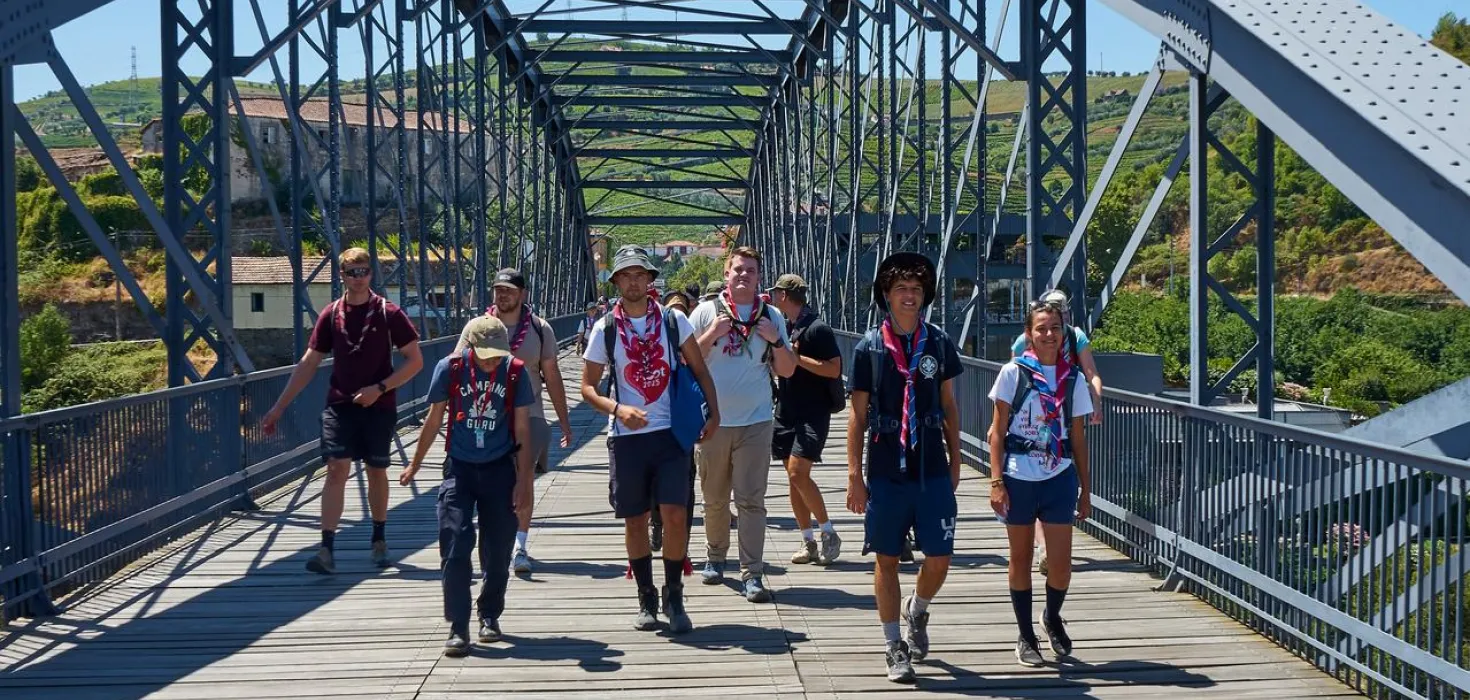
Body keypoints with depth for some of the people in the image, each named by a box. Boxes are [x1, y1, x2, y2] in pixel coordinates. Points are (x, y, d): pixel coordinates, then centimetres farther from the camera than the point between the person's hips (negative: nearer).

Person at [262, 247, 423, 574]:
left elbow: (415, 360, -3)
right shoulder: (331, 315, 4)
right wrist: (279, 407, 6)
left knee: (377, 472, 10)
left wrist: (380, 388, -14)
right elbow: (308, 364, 9)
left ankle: (379, 541, 26)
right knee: (337, 470, -9)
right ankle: (327, 549, -13)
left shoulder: (389, 313, -4)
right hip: (339, 404, 1)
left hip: (379, 406, -1)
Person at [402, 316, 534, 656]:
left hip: (500, 470, 1)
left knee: (498, 552, 6)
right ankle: (458, 628, -3)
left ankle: (490, 615, 28)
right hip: (459, 468, 0)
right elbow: (434, 420, 4)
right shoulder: (450, 368, -9)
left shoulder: (516, 372, -9)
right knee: (455, 548, -9)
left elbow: (522, 430, -2)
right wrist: (414, 466, 13)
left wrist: (523, 480, -3)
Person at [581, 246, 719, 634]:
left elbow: (699, 369, 8)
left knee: (674, 514, -9)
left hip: (670, 432, 0)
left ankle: (674, 596, 8)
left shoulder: (673, 320, 2)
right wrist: (618, 409, -15)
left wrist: (713, 412, -5)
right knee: (635, 519, 6)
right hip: (626, 437, 1)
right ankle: (646, 599, 21)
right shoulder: (605, 329, 1)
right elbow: (588, 387, 4)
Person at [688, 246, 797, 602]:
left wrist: (776, 341, -8)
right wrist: (712, 334, -12)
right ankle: (715, 557, 29)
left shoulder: (772, 316, 8)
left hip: (755, 422, 0)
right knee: (714, 498, 11)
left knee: (751, 500, -5)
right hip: (712, 421, 0)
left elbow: (787, 370, 9)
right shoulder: (706, 311, 3)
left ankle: (752, 573, -5)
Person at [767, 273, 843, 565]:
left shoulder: (817, 328, -12)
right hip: (787, 411, 8)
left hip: (813, 413, -8)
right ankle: (808, 542, 13)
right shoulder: (784, 326, 13)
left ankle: (829, 533, -3)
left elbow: (834, 369, -17)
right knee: (793, 477, 6)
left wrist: (796, 356, -18)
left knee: (798, 472, -17)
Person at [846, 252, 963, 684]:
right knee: (887, 559, 5)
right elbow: (858, 416, 0)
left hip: (933, 471, 2)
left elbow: (948, 408, 11)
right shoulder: (869, 348, -2)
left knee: (939, 558, 1)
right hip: (886, 473, -1)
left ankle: (917, 611, 33)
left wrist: (955, 462, 10)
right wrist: (854, 475, -4)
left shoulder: (939, 344, 3)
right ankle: (894, 647, 17)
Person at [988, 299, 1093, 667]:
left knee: (1061, 563, -1)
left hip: (1059, 478, 2)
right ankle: (1025, 637, 22)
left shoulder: (1072, 378, 5)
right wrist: (996, 481, -9)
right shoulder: (1013, 372, -3)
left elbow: (1078, 437, 10)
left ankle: (1052, 618, 29)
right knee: (1021, 559, 8)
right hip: (1019, 478, -2)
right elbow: (998, 431, -2)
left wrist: (1085, 488, 9)